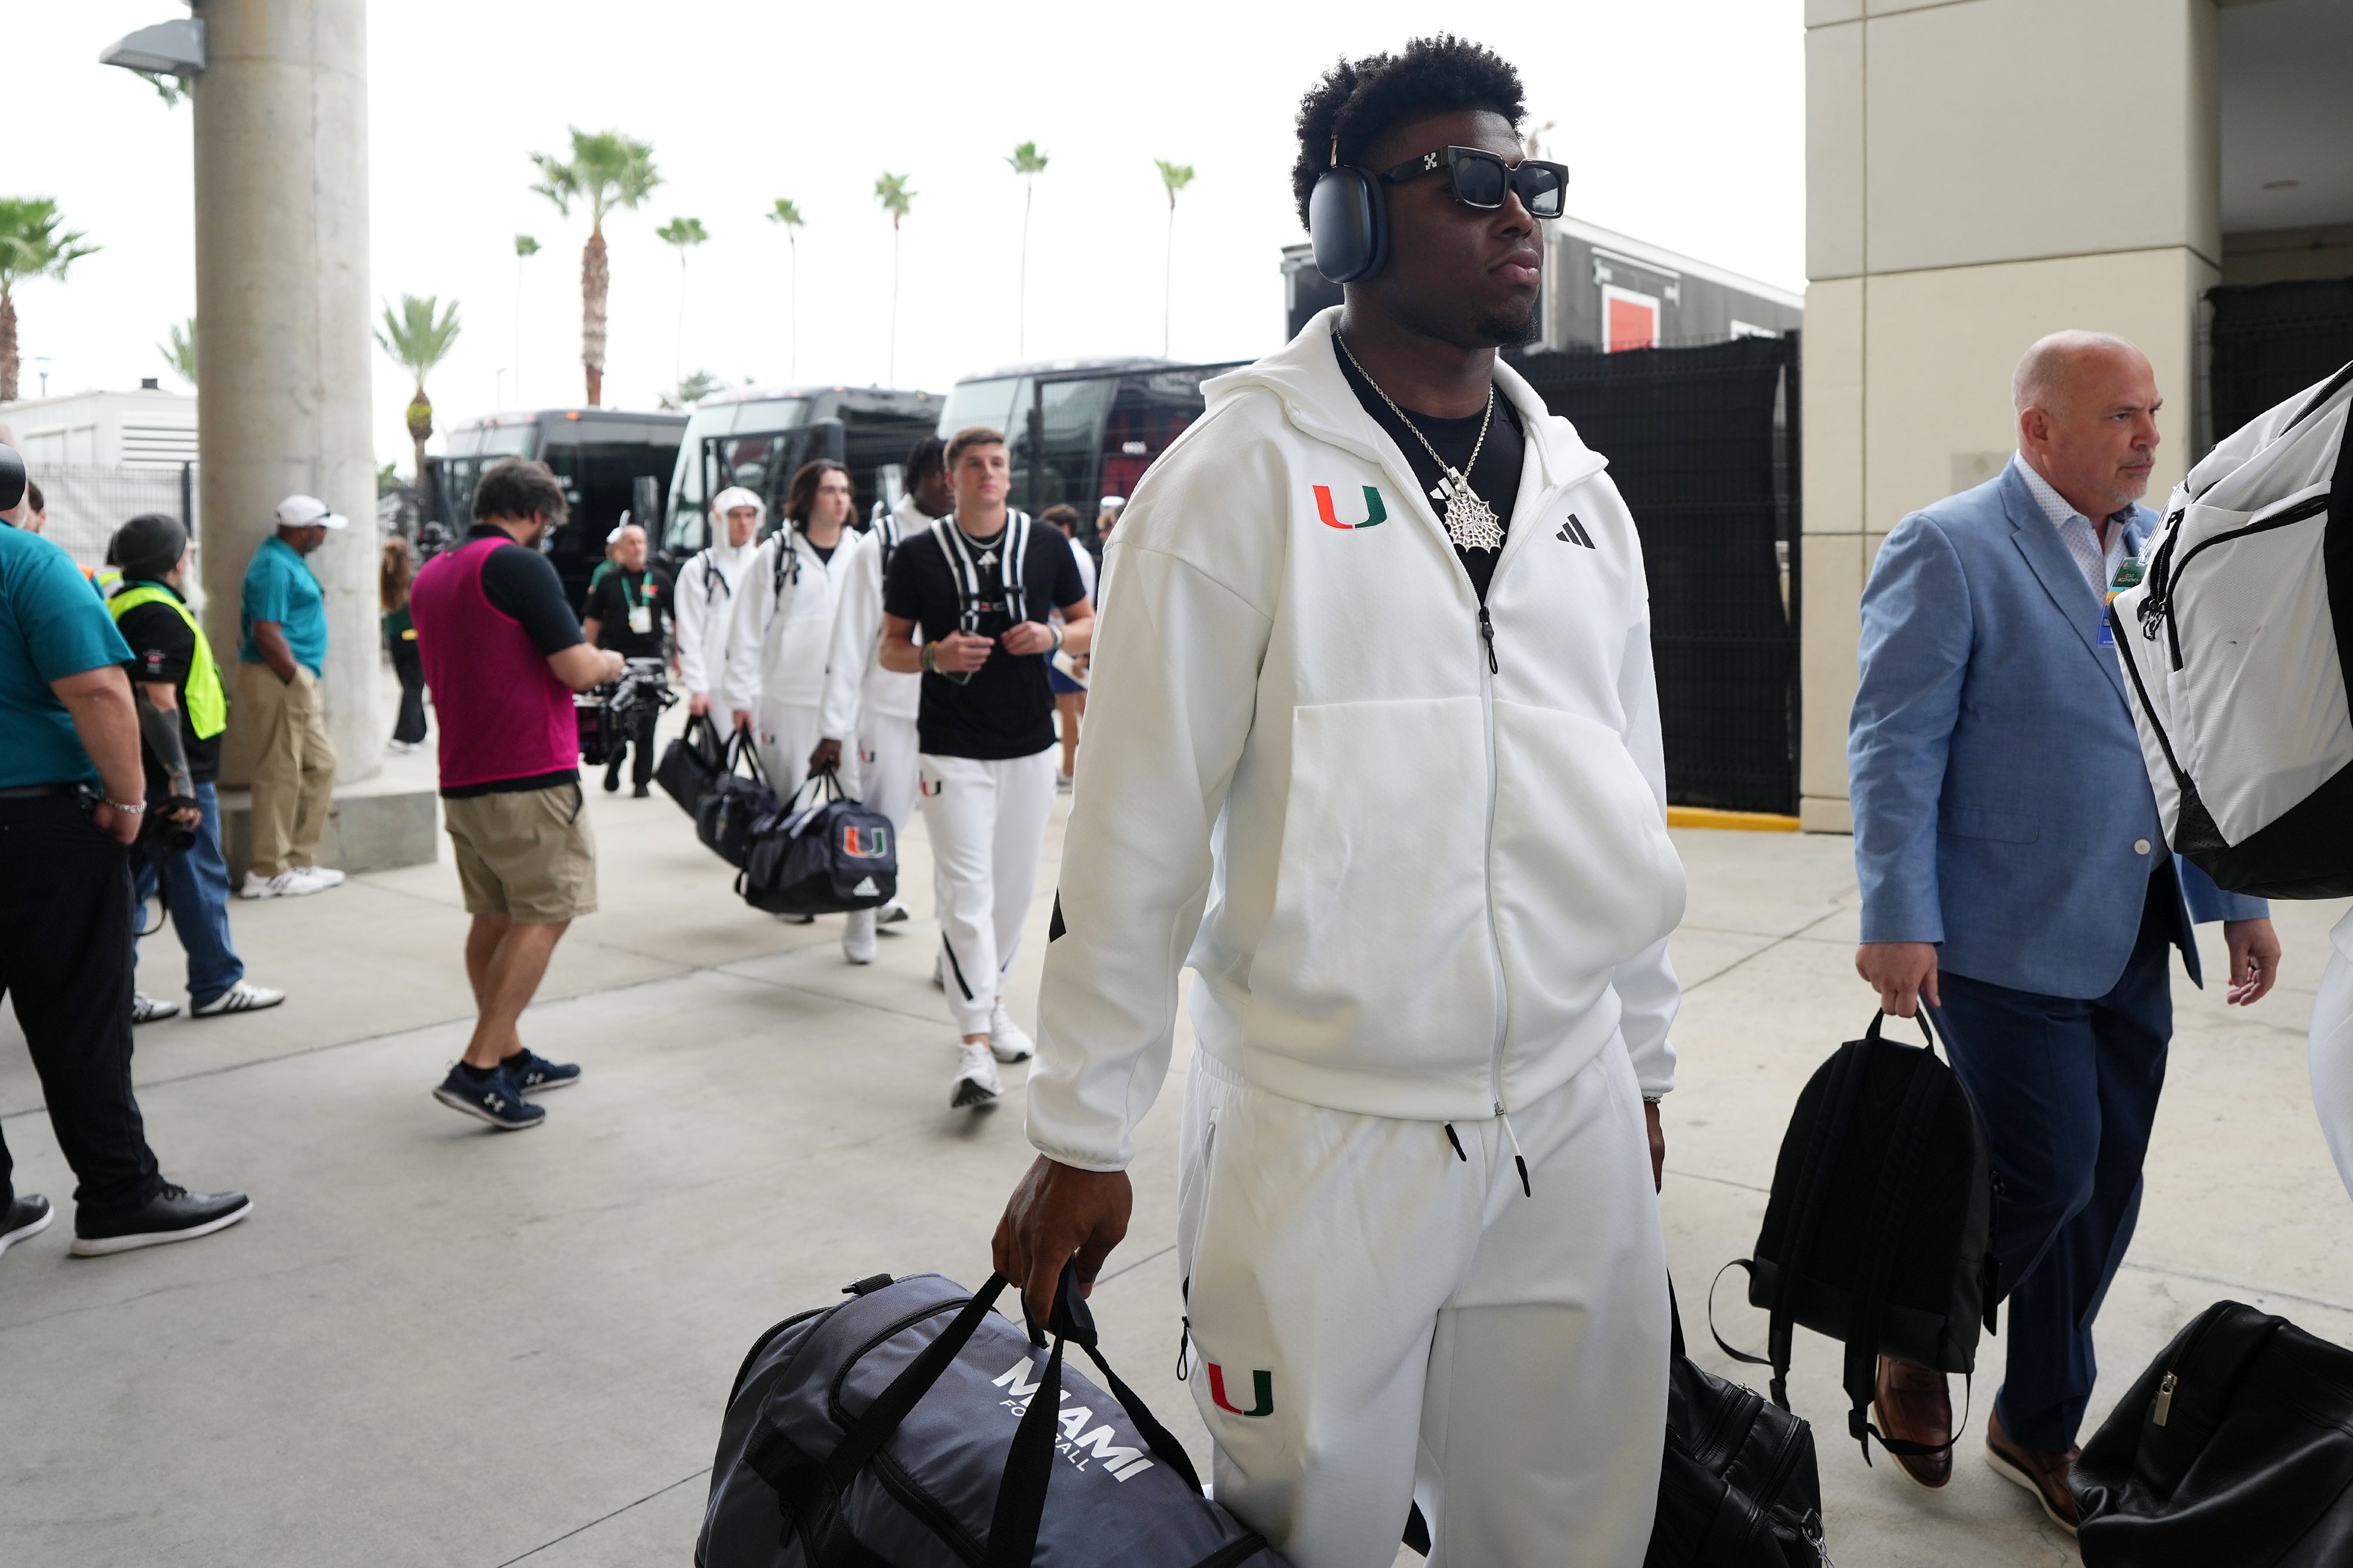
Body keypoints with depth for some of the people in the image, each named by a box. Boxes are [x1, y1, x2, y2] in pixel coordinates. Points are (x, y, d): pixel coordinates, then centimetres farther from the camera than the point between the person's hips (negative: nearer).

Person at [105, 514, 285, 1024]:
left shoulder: (122, 606, 16)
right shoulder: (160, 614, -16)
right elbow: (158, 701, -23)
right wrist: (181, 783, -24)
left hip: (136, 775, 10)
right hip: (169, 776, -10)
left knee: (133, 882, 12)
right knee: (199, 881, 1)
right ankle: (217, 986, 10)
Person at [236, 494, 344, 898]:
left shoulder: (289, 560, 17)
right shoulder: (275, 567, -15)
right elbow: (266, 634, -22)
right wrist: (298, 680, -18)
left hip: (298, 681, 10)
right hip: (279, 681, -10)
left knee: (321, 763, 13)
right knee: (281, 774, -4)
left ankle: (300, 860, 20)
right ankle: (269, 872, 3)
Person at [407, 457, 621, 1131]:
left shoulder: (430, 576, 15)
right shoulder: (520, 565, -12)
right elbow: (575, 668, -16)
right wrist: (610, 662, 7)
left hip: (461, 780, 9)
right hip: (530, 777, -9)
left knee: (493, 917, 15)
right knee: (545, 914, -3)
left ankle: (509, 1056, 23)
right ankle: (478, 1069, -7)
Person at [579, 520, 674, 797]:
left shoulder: (660, 580, 7)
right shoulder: (607, 582, 6)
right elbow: (592, 622, 9)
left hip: (651, 660, 0)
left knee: (647, 722, 0)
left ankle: (642, 780, 7)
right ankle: (613, 765, 26)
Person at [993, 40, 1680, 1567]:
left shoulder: (1581, 490, 9)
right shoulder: (1245, 473, -9)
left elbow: (1629, 806, 14)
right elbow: (1137, 824, -10)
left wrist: (1644, 1066, 16)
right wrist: (1082, 1138, -8)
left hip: (1574, 1125, 5)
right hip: (1324, 1136, -5)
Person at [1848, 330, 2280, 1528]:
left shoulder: (2161, 548, 12)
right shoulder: (1947, 550, -9)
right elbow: (1893, 745, -14)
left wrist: (2239, 896, 13)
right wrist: (1897, 921, -18)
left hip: (2134, 944, 7)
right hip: (2011, 943, -7)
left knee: (2103, 1194, 12)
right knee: (2048, 1179, -4)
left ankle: (2041, 1424, 32)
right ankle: (1917, 1346, 25)